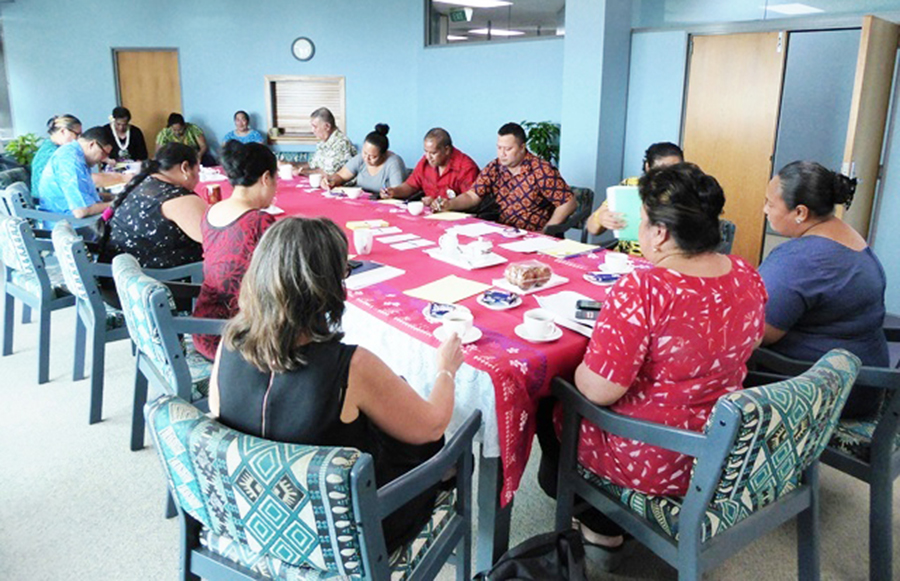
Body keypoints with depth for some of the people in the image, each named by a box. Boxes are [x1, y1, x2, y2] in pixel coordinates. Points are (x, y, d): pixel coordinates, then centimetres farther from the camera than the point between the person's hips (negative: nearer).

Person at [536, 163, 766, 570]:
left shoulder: (641, 290, -31)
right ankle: (605, 526, 36)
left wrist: (584, 366, -6)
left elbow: (597, 391, -28)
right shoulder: (747, 278, -7)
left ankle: (601, 529, 32)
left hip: (652, 463, -7)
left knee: (550, 405, 19)